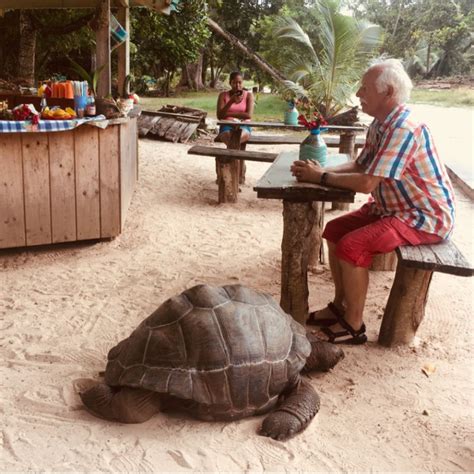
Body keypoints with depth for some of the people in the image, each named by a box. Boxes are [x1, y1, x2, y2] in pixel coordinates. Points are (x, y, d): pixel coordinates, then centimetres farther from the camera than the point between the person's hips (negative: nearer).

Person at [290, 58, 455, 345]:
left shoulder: (404, 129, -27)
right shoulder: (380, 124, 6)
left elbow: (366, 183, -31)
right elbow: (359, 166, 10)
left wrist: (321, 177, -18)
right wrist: (321, 170, -8)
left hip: (426, 217, -10)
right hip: (393, 208, 10)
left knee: (352, 245, -23)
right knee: (335, 230, 6)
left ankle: (354, 326, -7)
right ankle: (341, 306, 15)